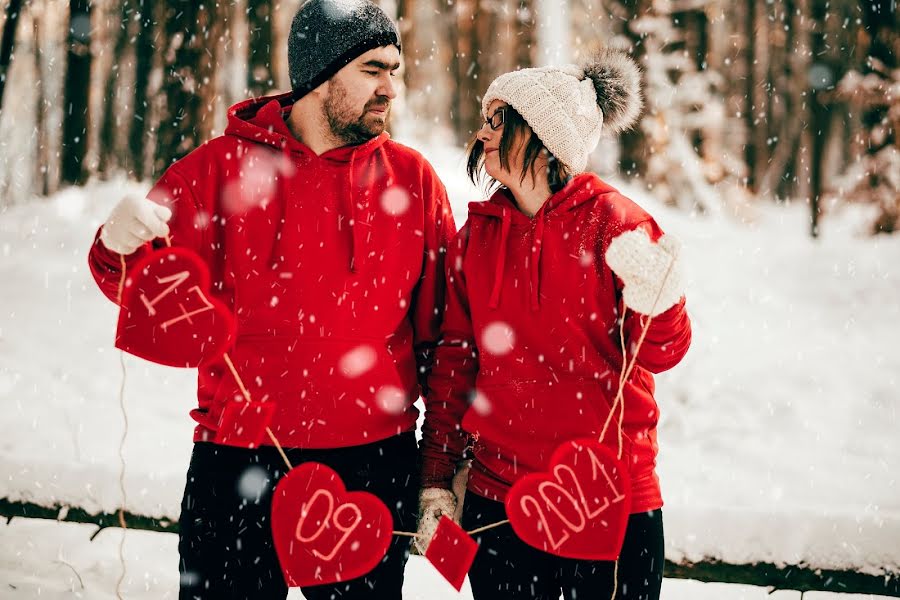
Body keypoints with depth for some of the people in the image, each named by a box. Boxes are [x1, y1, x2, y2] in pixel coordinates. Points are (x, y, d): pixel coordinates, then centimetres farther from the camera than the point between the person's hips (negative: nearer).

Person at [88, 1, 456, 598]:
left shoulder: (413, 178, 3)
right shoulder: (219, 167, 0)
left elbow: (440, 329, 6)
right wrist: (123, 246, -22)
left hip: (375, 465, 1)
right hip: (239, 460, -1)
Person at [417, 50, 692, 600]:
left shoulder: (611, 222, -6)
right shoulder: (476, 237, 5)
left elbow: (658, 353, -7)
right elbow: (454, 363, 10)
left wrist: (658, 306, -29)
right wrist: (437, 479, 9)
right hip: (496, 498, 3)